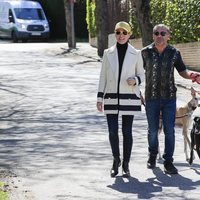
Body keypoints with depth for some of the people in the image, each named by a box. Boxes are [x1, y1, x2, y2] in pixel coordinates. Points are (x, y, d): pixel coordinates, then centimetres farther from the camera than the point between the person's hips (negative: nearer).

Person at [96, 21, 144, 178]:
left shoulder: (136, 54, 2)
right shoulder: (108, 53, 6)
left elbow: (141, 75, 9)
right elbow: (103, 76, 7)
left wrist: (135, 81, -14)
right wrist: (99, 97, 3)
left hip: (129, 98, -1)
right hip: (111, 98, 1)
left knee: (127, 132, 1)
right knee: (112, 131, -3)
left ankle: (126, 164, 13)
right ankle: (116, 160, 20)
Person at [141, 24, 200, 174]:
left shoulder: (174, 53, 1)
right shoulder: (146, 52, -1)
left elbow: (182, 71, 8)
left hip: (169, 97, 0)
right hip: (151, 98, 0)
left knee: (169, 131, -4)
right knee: (153, 130, 9)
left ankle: (168, 162, 3)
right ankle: (152, 156, 31)